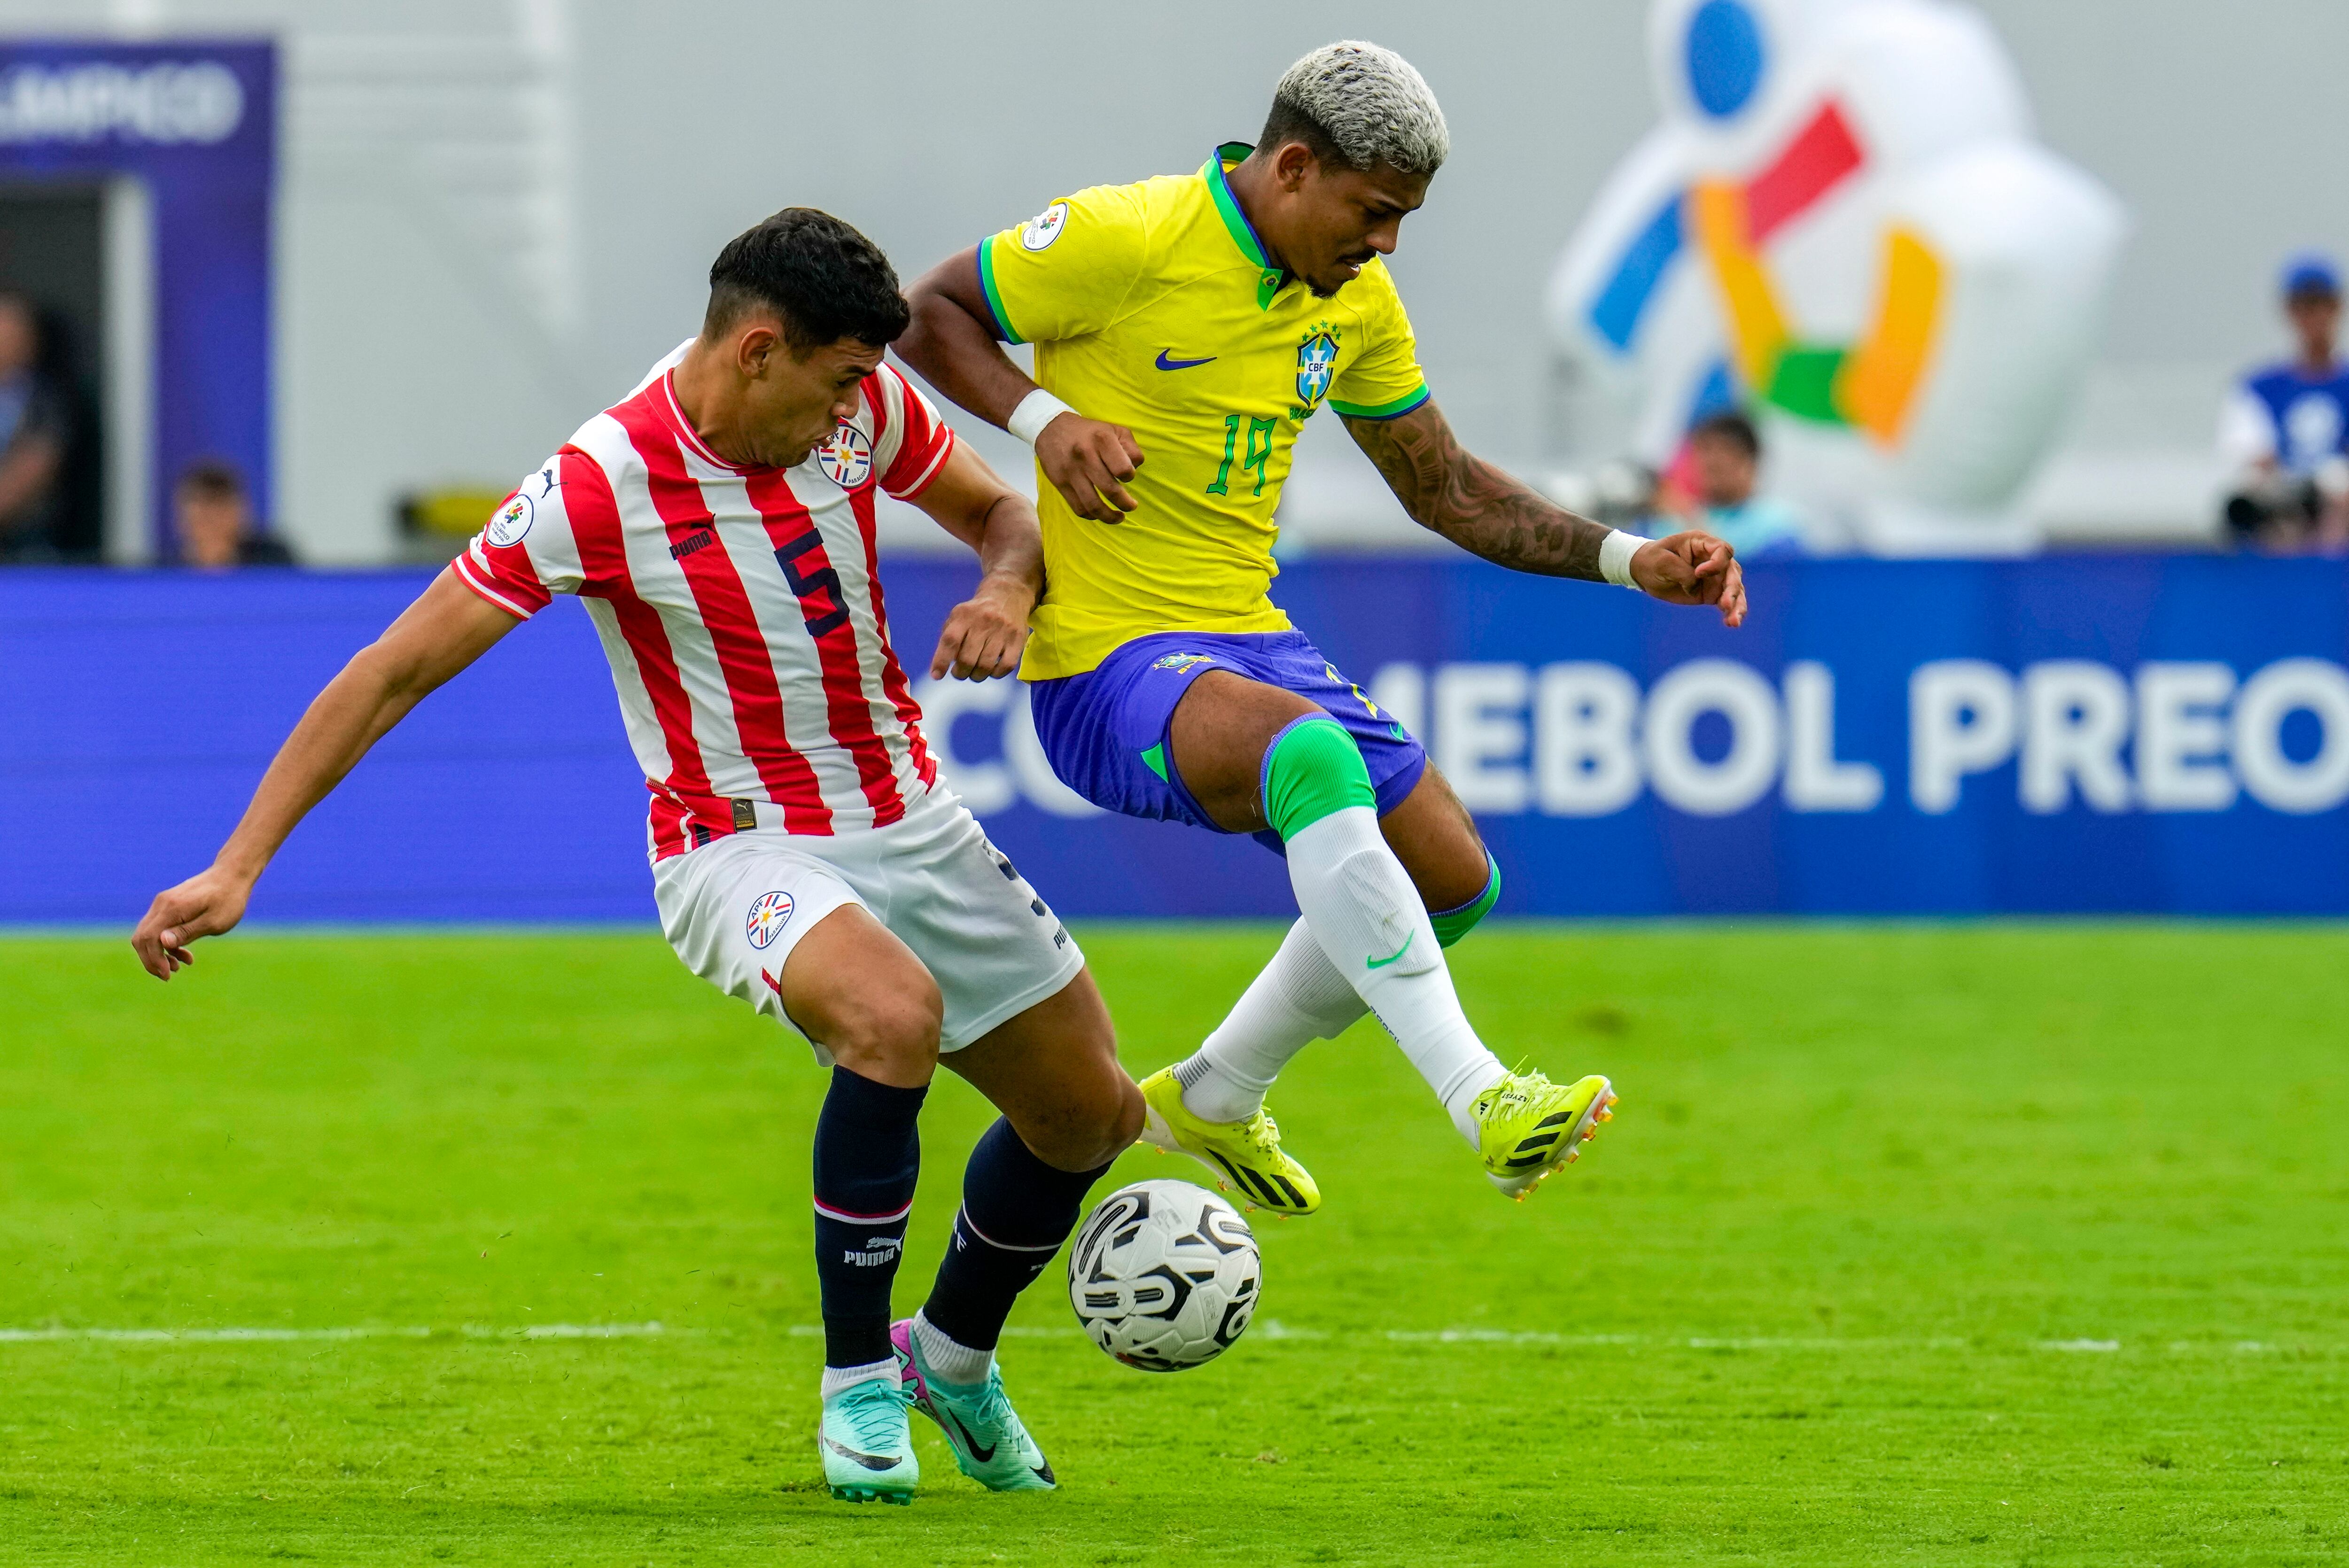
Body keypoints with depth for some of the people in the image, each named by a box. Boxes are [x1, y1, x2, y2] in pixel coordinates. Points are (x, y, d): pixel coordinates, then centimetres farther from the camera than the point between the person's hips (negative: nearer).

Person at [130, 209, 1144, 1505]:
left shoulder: (862, 405, -7)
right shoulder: (604, 488, -23)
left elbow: (1000, 513, 13)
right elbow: (397, 670, -19)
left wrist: (1006, 586, -13)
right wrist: (236, 867, -23)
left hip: (911, 825, 7)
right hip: (742, 850, -7)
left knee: (1091, 1117, 11)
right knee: (893, 1014, -37)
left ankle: (952, 1359, 40)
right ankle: (856, 1388, -19)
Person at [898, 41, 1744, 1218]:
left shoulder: (1358, 302, 8)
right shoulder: (1128, 240, -15)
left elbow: (1446, 490, 17)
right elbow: (928, 314, -7)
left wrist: (1630, 562, 6)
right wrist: (1043, 419, -24)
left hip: (1249, 638, 8)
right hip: (1106, 665, -8)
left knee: (1452, 881, 8)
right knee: (1311, 756, -37)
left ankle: (1214, 1099, 29)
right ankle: (1482, 1101, -39)